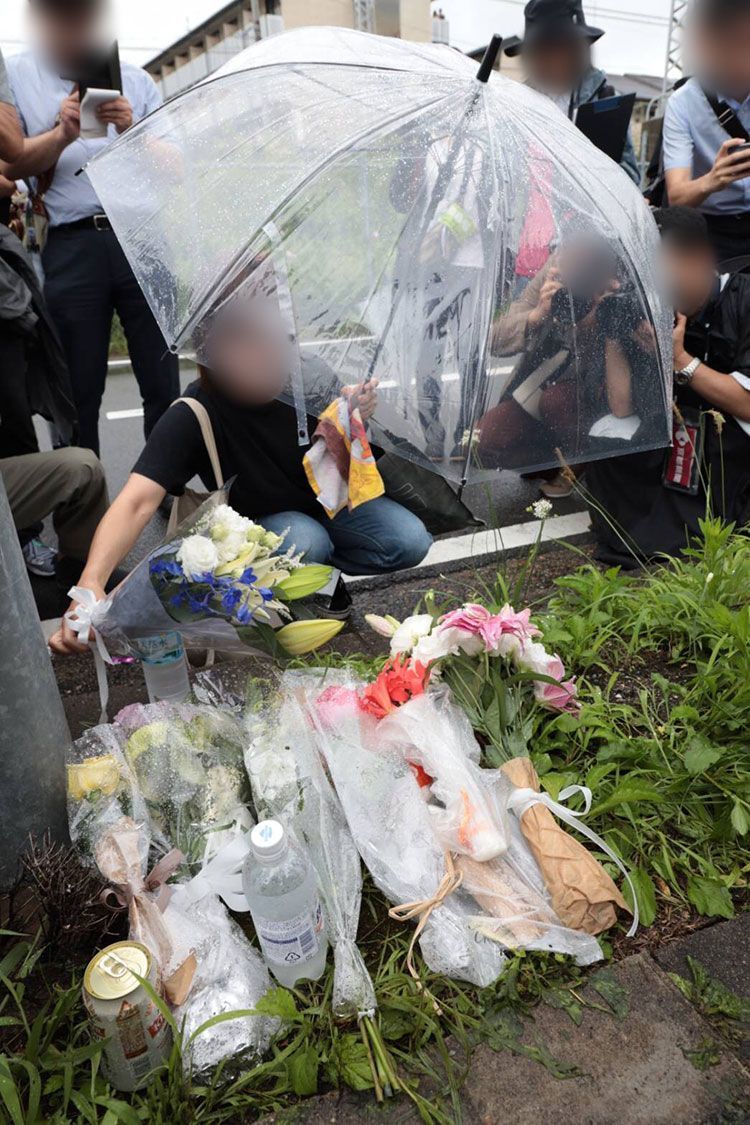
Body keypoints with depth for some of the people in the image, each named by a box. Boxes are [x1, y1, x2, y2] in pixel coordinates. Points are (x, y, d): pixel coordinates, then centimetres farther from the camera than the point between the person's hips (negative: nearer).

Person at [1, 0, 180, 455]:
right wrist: (62, 134, -11)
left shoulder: (135, 79, 15)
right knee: (78, 392, 0)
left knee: (163, 381, -2)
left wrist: (132, 132, -9)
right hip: (70, 247, 0)